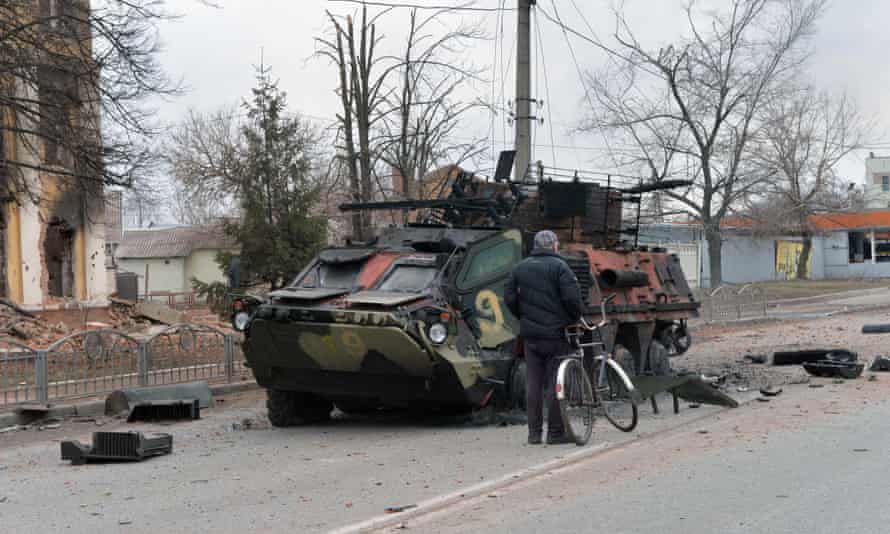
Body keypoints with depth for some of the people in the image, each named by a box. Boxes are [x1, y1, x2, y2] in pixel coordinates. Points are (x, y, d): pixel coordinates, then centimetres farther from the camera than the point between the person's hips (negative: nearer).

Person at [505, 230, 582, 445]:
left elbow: (509, 297, 9)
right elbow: (572, 297, -15)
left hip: (530, 333, 5)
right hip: (556, 333, -5)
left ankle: (534, 432, 9)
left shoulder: (520, 268, 10)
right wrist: (574, 319, 1)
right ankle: (556, 432, 0)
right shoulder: (559, 266, -7)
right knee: (556, 382, -1)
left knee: (533, 382, 8)